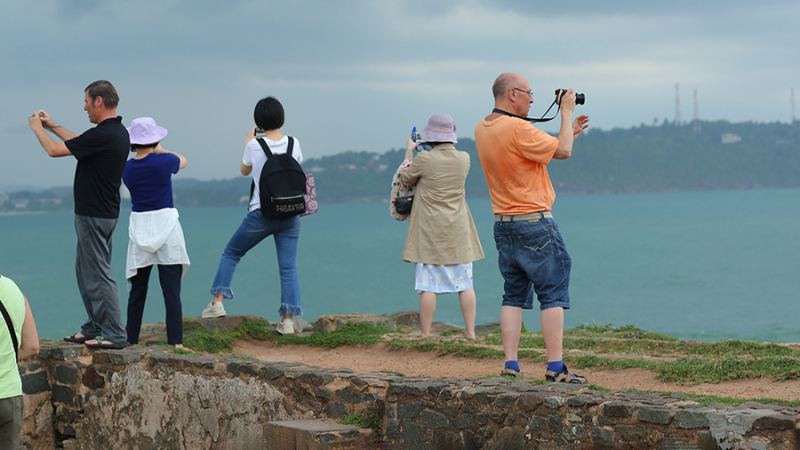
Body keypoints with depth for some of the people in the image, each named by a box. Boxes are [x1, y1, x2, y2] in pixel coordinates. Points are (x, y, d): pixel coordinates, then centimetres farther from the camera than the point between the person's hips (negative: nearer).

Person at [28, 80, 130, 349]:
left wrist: (38, 128, 5)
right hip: (104, 213, 10)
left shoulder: (103, 135, -22)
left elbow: (54, 150, -14)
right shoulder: (118, 132, 8)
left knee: (98, 274, -7)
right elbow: (80, 143, 28)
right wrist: (52, 126, 34)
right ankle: (94, 328, 24)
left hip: (94, 215, -10)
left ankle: (114, 335, -6)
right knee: (85, 270, 18)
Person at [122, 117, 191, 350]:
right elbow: (183, 161, 14)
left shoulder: (127, 169, 1)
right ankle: (176, 342, -6)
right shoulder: (163, 162, -7)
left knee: (137, 292, 11)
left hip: (139, 228, 3)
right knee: (171, 290, -3)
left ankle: (131, 341, 14)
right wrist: (160, 150, 25)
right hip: (166, 226, -3)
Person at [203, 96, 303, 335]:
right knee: (288, 266, 3)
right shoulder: (293, 143, -1)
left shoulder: (254, 145, -7)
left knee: (231, 254, 15)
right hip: (290, 214, 2)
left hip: (261, 213, -2)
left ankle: (218, 301, 9)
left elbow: (244, 171, 11)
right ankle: (287, 319, -4)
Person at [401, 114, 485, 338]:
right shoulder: (464, 158, -1)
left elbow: (407, 179, 4)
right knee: (465, 283, 8)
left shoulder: (424, 159, -14)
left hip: (430, 230, -4)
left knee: (428, 285, 0)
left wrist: (409, 151, 18)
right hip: (458, 230, 4)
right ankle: (470, 332, 9)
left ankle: (426, 335, 1)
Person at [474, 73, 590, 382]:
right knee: (553, 295, -2)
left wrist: (569, 132, 21)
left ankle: (510, 365, 6)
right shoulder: (518, 128, -18)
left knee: (514, 295, 11)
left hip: (503, 223, 8)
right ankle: (555, 368, -4)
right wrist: (566, 112, -2)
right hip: (534, 222, -8)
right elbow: (562, 152, -13)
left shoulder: (482, 130, 10)